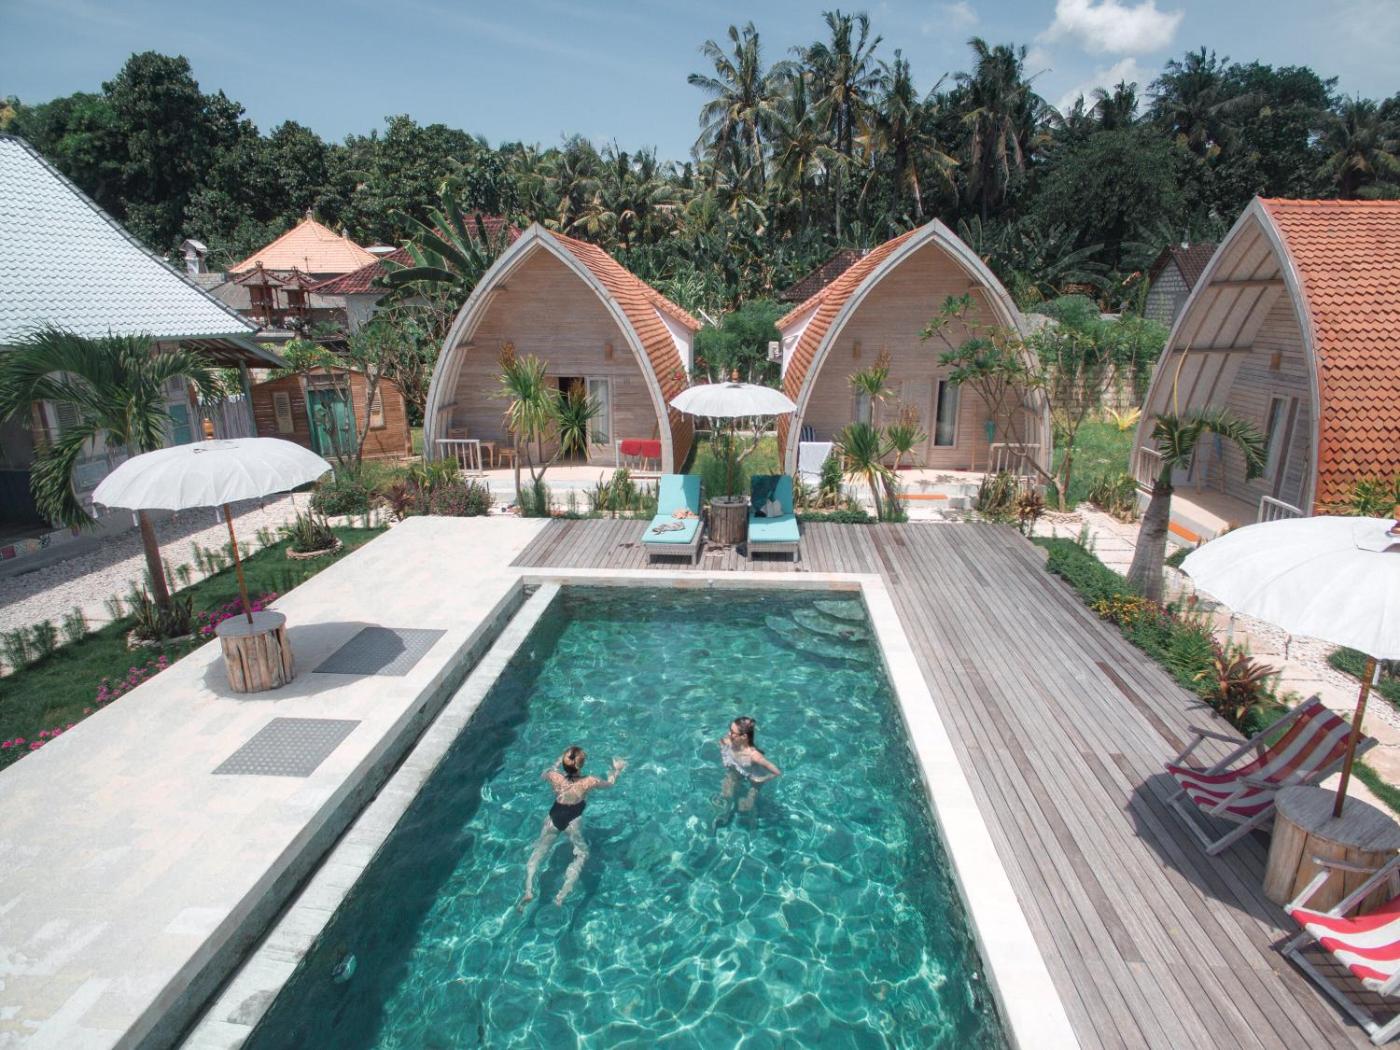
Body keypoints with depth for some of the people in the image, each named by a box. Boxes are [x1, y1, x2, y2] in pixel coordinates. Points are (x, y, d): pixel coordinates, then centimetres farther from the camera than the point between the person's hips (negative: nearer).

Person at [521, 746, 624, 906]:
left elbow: (547, 772, 12)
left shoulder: (555, 777, -15)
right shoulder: (588, 782, -19)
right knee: (582, 854, 16)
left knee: (539, 851, 22)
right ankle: (562, 894, -2)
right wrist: (617, 769, 20)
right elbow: (610, 783, 2)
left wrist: (559, 760, 22)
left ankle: (529, 890, 8)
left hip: (553, 818, 2)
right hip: (573, 822, -2)